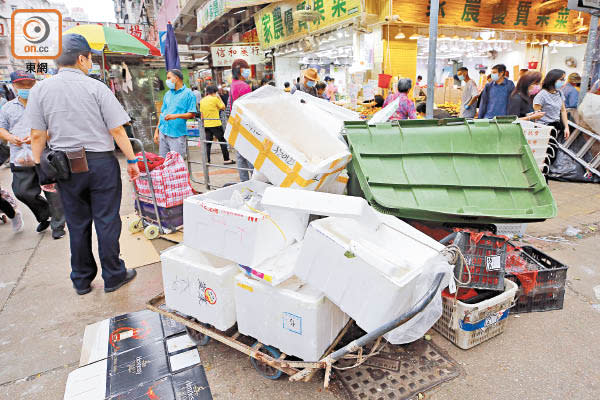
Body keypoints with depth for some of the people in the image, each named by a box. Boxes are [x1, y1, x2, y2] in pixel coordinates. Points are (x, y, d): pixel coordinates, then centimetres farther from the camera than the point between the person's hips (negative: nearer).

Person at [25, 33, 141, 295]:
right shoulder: (96, 87, -6)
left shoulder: (40, 90, 2)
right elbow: (117, 130, -9)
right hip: (101, 163, -3)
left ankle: (81, 280, 26)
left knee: (77, 224, 14)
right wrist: (132, 160, -1)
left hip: (65, 166, 3)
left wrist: (40, 169, 8)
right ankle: (113, 276, 16)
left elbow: (37, 135, 1)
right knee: (106, 222, 5)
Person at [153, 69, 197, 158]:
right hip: (163, 132, 6)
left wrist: (176, 115, -21)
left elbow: (192, 114, -8)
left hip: (177, 134, -6)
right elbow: (162, 113, 19)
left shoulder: (188, 93, -1)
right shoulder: (167, 94, 18)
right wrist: (156, 131, 14)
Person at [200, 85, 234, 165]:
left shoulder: (202, 101, 9)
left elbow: (202, 113, 13)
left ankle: (207, 160, 6)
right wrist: (219, 98, 10)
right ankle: (226, 159, 6)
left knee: (208, 143, 8)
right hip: (216, 124, -5)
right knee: (222, 141, 4)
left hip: (206, 125, 6)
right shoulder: (215, 99, -8)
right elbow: (223, 107, 1)